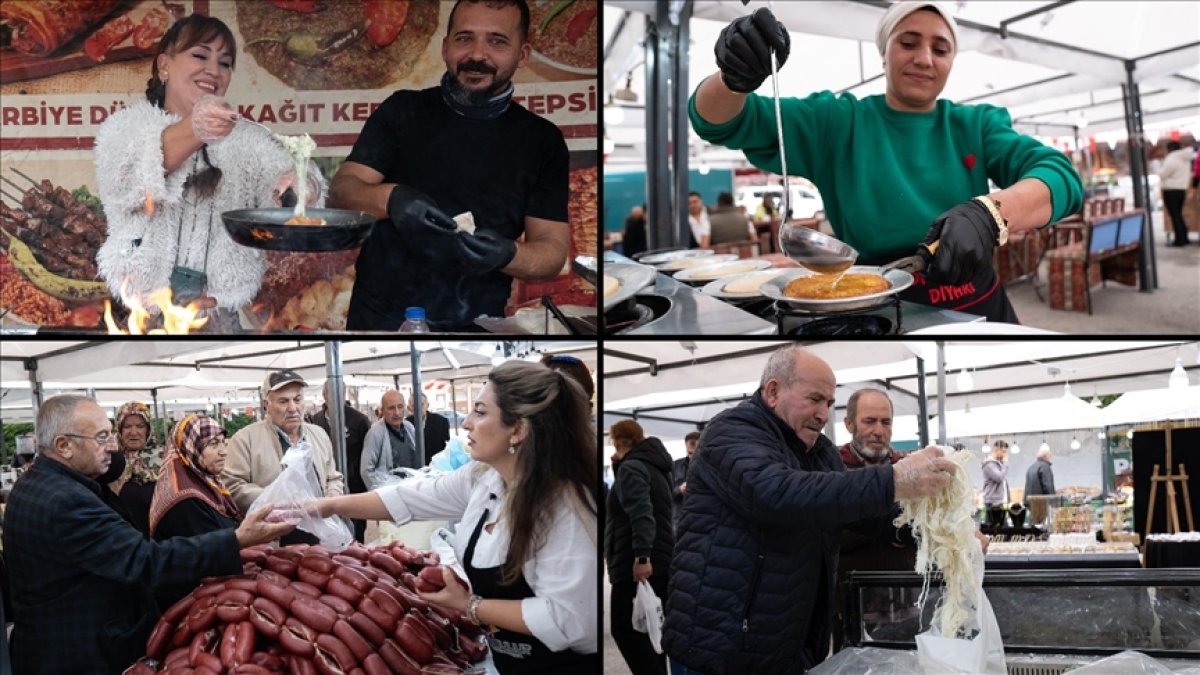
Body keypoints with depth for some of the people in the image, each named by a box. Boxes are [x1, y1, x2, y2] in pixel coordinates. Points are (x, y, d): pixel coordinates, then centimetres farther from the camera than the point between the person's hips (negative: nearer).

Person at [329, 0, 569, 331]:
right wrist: (389, 199, -26)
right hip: (379, 317, 0)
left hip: (474, 325, 0)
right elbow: (342, 189, -4)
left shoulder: (543, 140, 0)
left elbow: (553, 248, -2)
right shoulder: (402, 110, 2)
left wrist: (506, 254, -23)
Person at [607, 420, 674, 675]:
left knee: (624, 627, -7)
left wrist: (641, 555, -30)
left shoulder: (631, 467, -7)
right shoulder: (654, 467, 21)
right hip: (660, 562, 10)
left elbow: (640, 513, -22)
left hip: (636, 564, -9)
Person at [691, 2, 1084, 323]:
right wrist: (736, 77, -30)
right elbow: (717, 120, -5)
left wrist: (988, 215, -32)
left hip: (977, 314, 2)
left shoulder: (975, 126, 6)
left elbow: (1062, 177, -10)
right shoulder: (838, 123, 2)